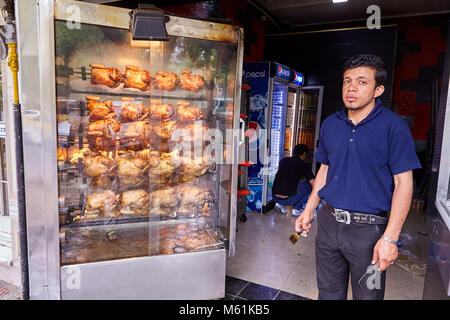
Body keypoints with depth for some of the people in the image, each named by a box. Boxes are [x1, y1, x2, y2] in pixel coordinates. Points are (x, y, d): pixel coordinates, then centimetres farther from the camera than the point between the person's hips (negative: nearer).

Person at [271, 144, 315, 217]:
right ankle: (296, 209, 12)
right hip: (289, 199, -5)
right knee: (308, 183, 14)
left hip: (275, 197, 5)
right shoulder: (304, 166, 1)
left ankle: (279, 204, 19)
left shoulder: (283, 160, 14)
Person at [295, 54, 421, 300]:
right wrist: (308, 211, 11)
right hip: (329, 222, 5)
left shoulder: (393, 125, -10)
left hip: (368, 227, -4)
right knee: (328, 293, 19)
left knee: (367, 295, 12)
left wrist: (390, 238, -17)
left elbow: (403, 182, -12)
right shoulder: (330, 124, 6)